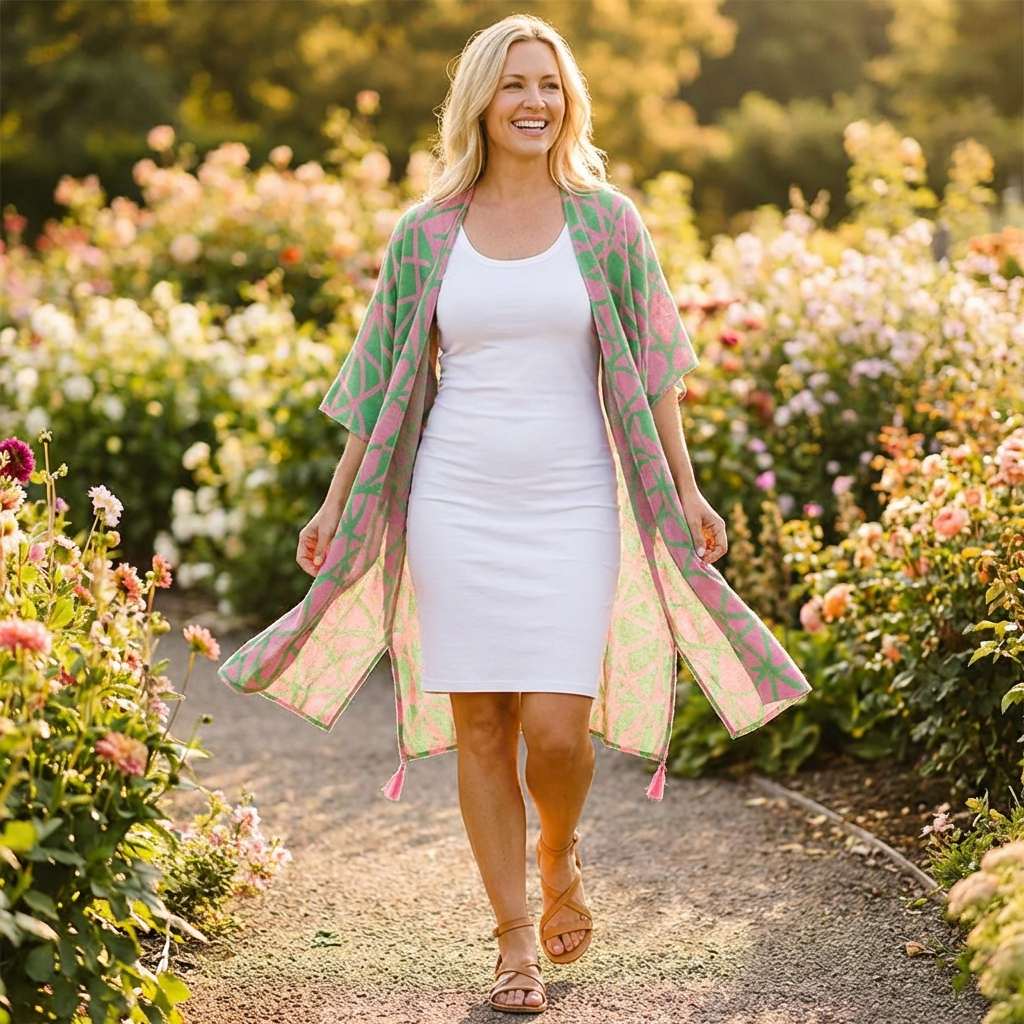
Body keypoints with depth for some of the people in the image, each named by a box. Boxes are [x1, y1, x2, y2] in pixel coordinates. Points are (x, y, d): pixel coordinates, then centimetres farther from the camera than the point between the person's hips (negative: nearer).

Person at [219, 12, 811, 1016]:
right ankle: (515, 941, 16)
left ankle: (559, 859, 26)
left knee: (557, 726, -8)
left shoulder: (605, 219, 3)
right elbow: (384, 384, 9)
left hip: (571, 507, -1)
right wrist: (335, 508, 7)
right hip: (457, 506, 1)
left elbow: (647, 368, 6)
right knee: (480, 727, 3)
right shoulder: (426, 235, 4)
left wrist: (684, 491, 2)